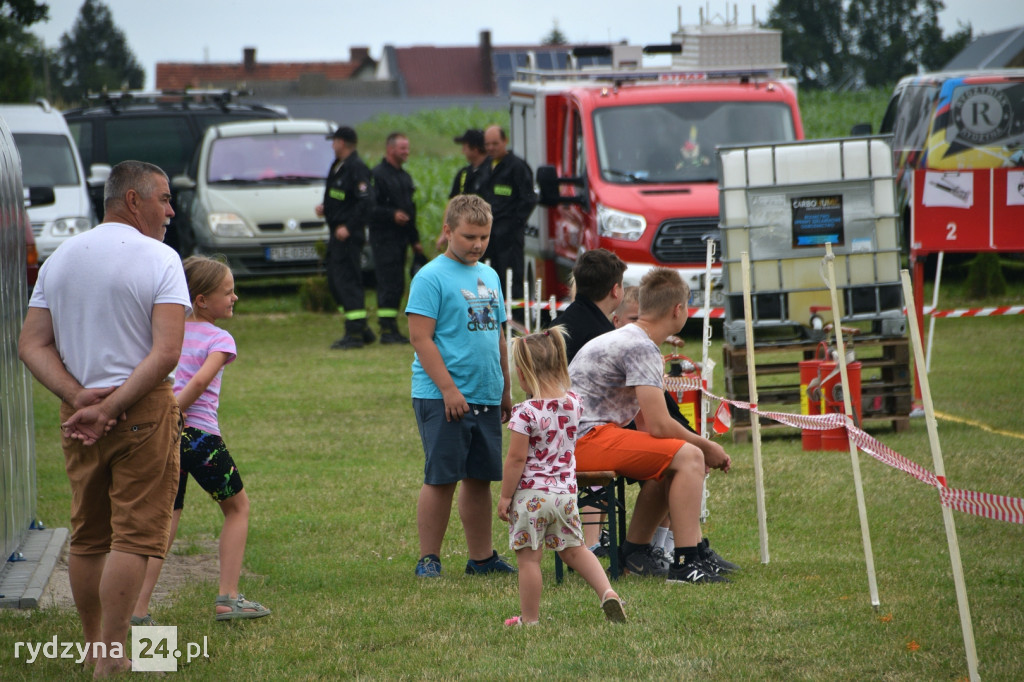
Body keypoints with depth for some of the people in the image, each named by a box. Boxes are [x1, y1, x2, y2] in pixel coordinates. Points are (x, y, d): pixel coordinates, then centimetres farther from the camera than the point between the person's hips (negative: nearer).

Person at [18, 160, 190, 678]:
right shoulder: (159, 259, -9)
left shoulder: (59, 259, 8)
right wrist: (110, 408, -18)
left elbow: (31, 345, 2)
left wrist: (78, 396, -8)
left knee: (87, 537, 15)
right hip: (144, 410, -6)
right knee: (134, 534, -3)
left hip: (77, 409, 6)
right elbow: (167, 352, -19)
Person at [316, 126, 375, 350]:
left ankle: (355, 334, -9)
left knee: (347, 280, -11)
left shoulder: (356, 168, -15)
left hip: (349, 236, -10)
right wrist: (325, 209, 8)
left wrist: (348, 226, -24)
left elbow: (366, 201, -22)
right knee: (335, 281, 13)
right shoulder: (337, 167, 16)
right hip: (336, 233, 10)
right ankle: (361, 330, 20)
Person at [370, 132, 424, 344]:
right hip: (384, 238, -9)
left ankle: (392, 328, 14)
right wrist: (392, 214, -24)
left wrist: (415, 239, 22)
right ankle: (387, 329, -10)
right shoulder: (377, 174, -9)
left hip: (400, 238, 9)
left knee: (397, 285, 9)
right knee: (388, 284, -11)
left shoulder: (404, 177, 20)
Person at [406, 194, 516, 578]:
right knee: (441, 478, -5)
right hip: (442, 398, -7)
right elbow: (421, 337, -13)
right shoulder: (431, 278, -7)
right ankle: (428, 559, 1)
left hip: (485, 397, 7)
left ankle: (481, 557, 18)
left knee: (480, 478, 10)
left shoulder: (489, 276, 16)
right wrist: (448, 389, -18)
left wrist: (505, 390, 22)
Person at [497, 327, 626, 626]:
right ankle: (607, 592, 6)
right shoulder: (574, 403, 0)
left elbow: (516, 459, -16)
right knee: (574, 550, 20)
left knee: (528, 557, 3)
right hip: (565, 491, 6)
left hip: (530, 493, -6)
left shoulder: (526, 413, -18)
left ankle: (529, 618, 9)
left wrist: (505, 496, -7)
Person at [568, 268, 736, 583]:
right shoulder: (642, 348, -13)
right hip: (585, 437, -11)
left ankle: (636, 551, 24)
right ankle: (686, 563, -22)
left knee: (671, 459, 26)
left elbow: (645, 424, 22)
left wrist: (703, 448, 12)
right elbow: (659, 426, -19)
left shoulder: (624, 339, 21)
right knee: (688, 457, -17)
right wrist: (706, 447, -2)